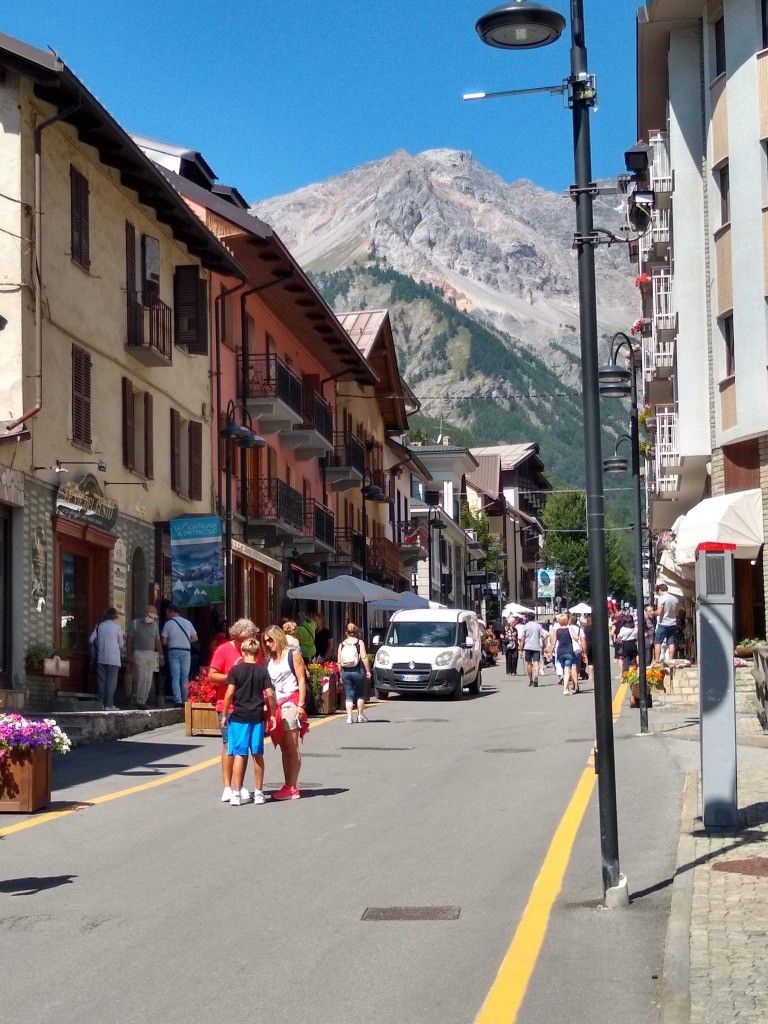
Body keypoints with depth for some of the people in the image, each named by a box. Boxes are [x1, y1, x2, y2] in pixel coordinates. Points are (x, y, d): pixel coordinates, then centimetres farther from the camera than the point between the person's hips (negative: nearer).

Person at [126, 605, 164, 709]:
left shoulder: (154, 625, 13)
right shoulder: (135, 623, 0)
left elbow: (158, 642, 17)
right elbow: (129, 640, -1)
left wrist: (161, 656, 11)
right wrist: (129, 655, -6)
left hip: (151, 654, 5)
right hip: (139, 653, -5)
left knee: (149, 680, 2)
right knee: (142, 677, -15)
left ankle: (143, 700, 9)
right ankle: (140, 701, -11)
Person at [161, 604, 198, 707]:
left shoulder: (168, 623, -3)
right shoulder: (187, 622, 6)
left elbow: (164, 642, -3)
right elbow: (195, 638, 9)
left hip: (174, 651, -3)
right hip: (186, 651, 3)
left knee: (175, 677, -3)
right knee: (185, 678, 10)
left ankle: (178, 701, -13)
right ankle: (184, 700, 11)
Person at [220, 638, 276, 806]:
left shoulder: (236, 670, -4)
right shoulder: (262, 670, 0)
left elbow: (230, 693, -10)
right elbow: (270, 694, -4)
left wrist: (224, 715, -2)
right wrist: (272, 715, 6)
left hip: (238, 717, -2)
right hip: (257, 717, 2)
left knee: (239, 755, 0)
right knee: (258, 755, 10)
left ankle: (236, 793, -3)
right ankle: (258, 792, 16)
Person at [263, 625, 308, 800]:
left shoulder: (292, 655, 1)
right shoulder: (269, 661, 19)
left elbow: (301, 680, -5)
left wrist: (301, 704, -13)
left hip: (290, 703, -7)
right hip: (276, 705, 7)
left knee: (292, 747, -7)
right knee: (283, 747, 7)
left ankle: (292, 788, -8)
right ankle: (288, 786, 9)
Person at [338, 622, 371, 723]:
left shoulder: (342, 644, 5)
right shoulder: (359, 642, -3)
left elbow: (339, 661, 4)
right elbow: (364, 658, -11)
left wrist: (341, 674, 11)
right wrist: (368, 670, -6)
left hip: (346, 672, 2)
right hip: (358, 671, -2)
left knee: (349, 695, 6)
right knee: (360, 694, 13)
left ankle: (349, 717, -2)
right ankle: (360, 715, 16)